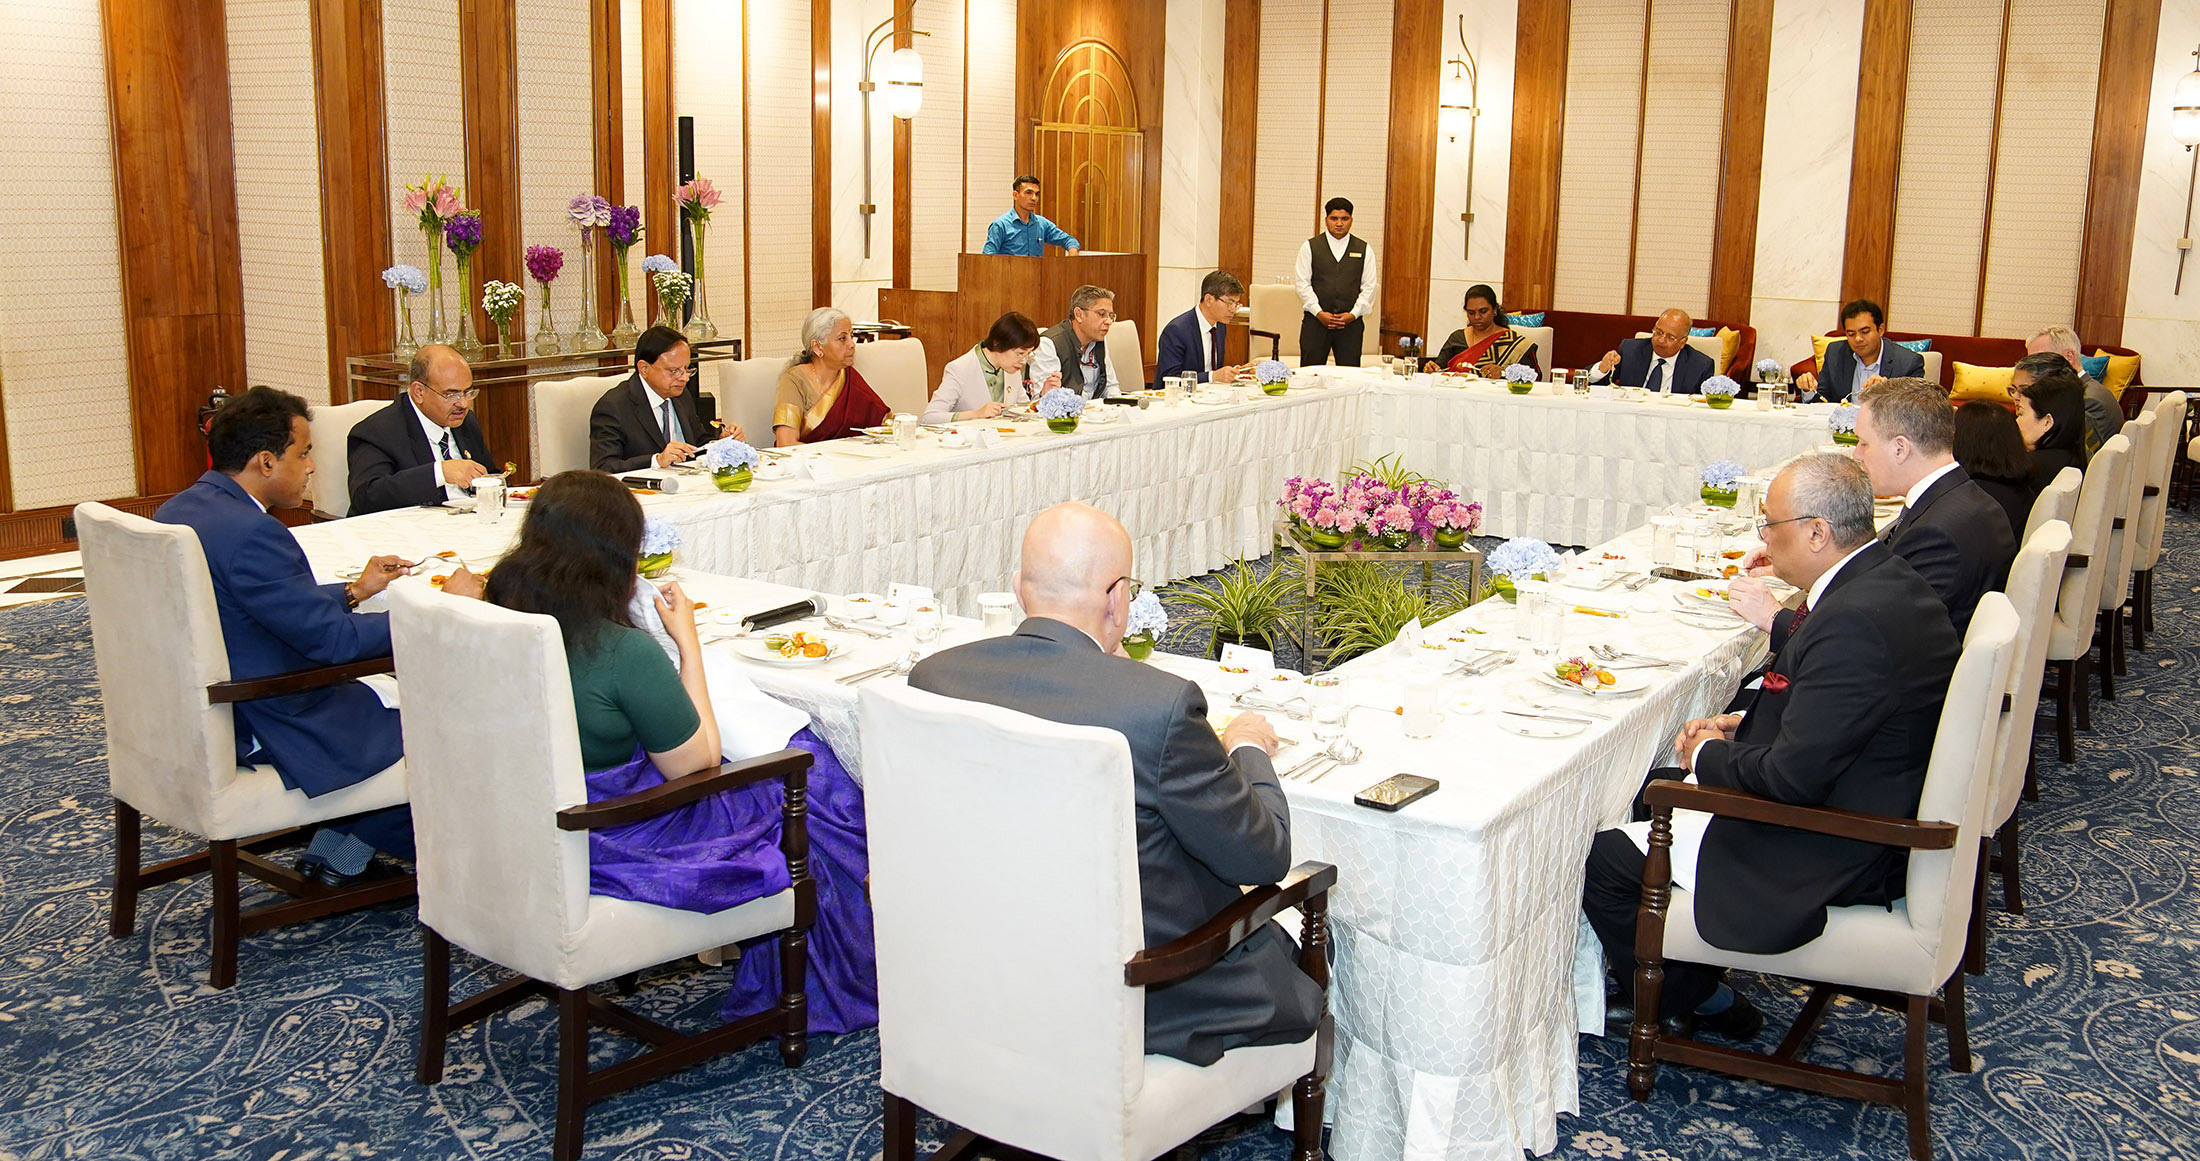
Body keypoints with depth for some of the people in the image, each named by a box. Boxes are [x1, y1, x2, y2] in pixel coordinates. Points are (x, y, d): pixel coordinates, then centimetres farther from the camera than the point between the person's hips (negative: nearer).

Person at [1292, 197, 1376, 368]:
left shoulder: (1364, 250, 9)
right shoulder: (1310, 247, 6)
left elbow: (1369, 287, 6)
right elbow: (1302, 283, 1)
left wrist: (1353, 314, -7)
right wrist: (1319, 313, -9)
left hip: (1351, 322, 1)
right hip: (1316, 320, -1)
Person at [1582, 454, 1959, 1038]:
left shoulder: (1854, 621, -30)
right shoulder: (1885, 579, 3)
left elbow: (1793, 777, -28)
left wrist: (1709, 754, -10)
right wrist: (1744, 723, 5)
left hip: (1826, 859, -11)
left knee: (1602, 857, -8)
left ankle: (1688, 1000, 17)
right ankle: (1695, 988, 30)